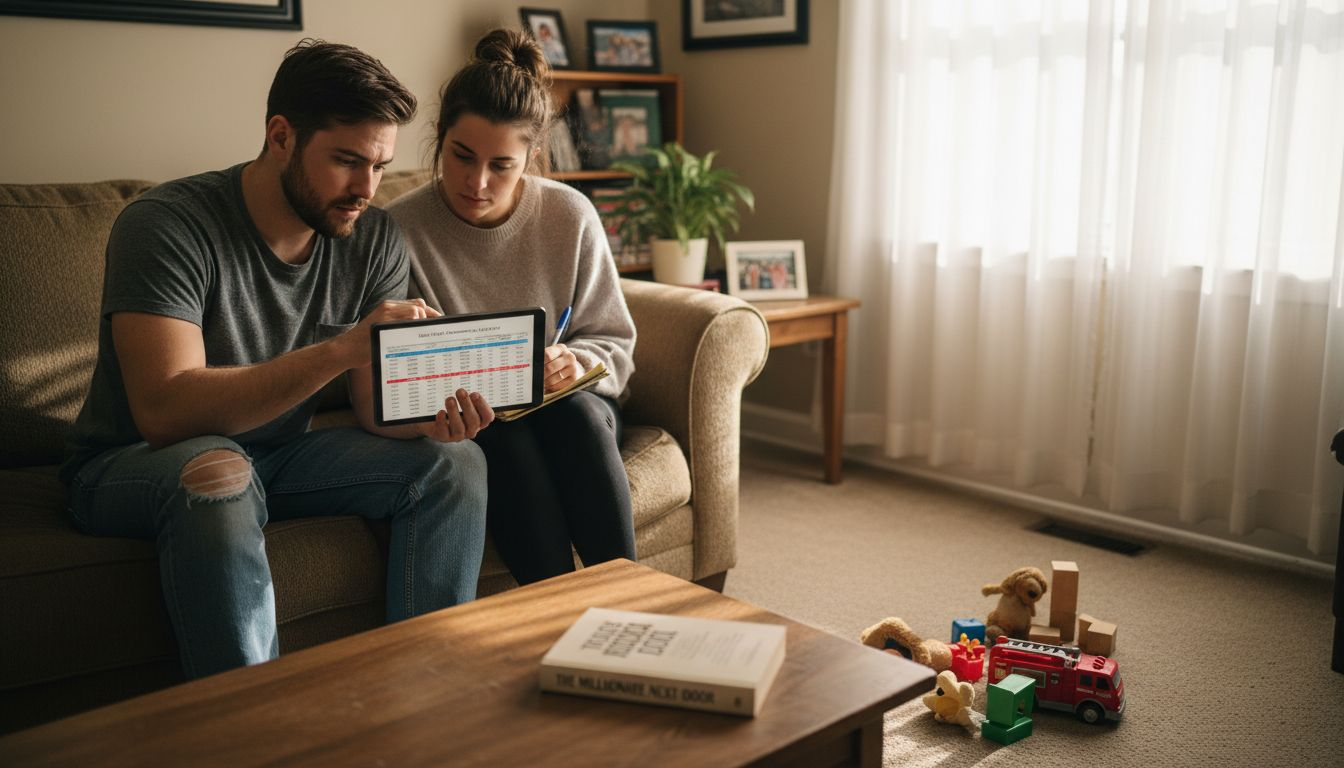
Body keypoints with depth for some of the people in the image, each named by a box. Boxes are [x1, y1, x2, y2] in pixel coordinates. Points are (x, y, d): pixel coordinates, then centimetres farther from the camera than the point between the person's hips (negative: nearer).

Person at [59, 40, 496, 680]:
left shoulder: (374, 240, -4)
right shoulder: (167, 225, -21)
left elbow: (379, 407, -6)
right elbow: (163, 411, -33)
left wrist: (432, 415, -32)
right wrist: (341, 349, -40)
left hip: (276, 458, 6)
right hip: (132, 464, -5)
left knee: (454, 460, -11)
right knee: (217, 473, -39)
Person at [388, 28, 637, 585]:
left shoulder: (571, 216, -4)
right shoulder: (400, 230, -10)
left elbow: (613, 341, 5)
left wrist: (577, 362, -18)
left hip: (572, 409, 2)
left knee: (571, 409, -32)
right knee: (506, 432, -34)